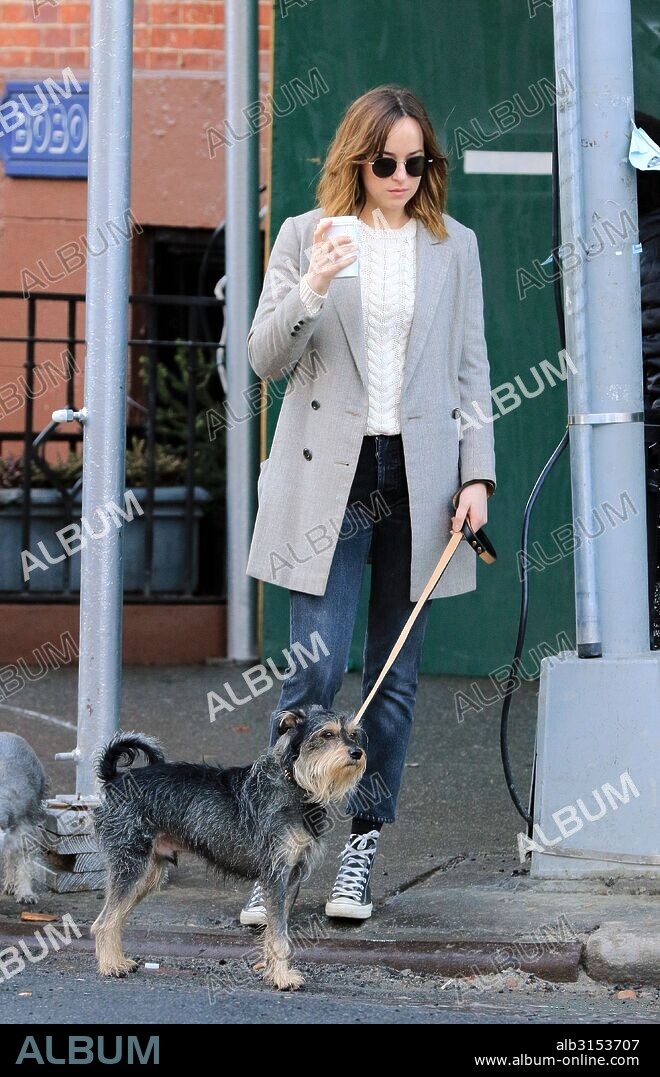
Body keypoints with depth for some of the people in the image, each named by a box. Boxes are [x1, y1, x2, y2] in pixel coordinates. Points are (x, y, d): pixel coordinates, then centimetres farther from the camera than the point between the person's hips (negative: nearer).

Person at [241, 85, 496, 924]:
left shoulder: (454, 245, 11)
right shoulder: (305, 235, 6)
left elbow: (472, 370, 12)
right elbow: (266, 360, 1)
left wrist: (477, 474, 2)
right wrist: (311, 289, -16)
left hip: (420, 477, 2)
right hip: (329, 476, -2)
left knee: (396, 676, 6)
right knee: (315, 670, -8)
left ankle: (361, 853, 16)